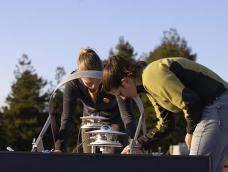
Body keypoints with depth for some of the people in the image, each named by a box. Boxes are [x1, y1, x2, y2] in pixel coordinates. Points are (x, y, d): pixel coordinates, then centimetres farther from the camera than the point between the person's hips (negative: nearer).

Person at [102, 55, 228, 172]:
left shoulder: (151, 75, -15)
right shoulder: (149, 85, 18)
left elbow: (189, 101, -21)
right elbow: (165, 124, 24)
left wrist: (191, 132, -6)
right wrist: (138, 145, 21)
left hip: (217, 105, -10)